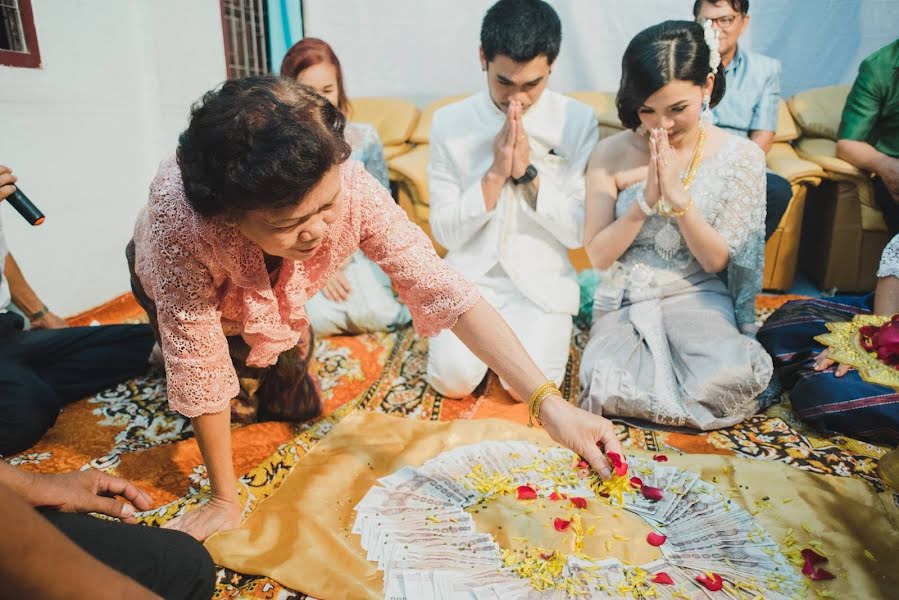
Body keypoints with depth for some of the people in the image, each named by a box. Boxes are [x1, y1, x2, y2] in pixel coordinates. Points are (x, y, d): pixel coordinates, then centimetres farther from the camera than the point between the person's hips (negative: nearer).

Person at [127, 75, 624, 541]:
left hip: (271, 297, 2)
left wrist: (547, 402, -46)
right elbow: (198, 363, -37)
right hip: (172, 280, -1)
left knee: (297, 407, 8)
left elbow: (440, 290, -40)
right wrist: (224, 500, -27)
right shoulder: (179, 219, -47)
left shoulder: (349, 187, -41)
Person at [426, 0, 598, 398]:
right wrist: (495, 175, -18)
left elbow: (581, 232, -7)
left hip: (542, 282, 0)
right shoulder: (449, 122, -4)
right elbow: (444, 232, -5)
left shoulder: (578, 122, -5)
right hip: (471, 277, 1)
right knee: (453, 379, -20)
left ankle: (542, 331, 12)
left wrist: (528, 173, -19)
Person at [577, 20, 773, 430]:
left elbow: (717, 262, -5)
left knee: (730, 378, -31)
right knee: (605, 384, -30)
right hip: (624, 300, 0)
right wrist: (645, 200, -19)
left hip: (697, 296, 1)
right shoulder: (611, 154, -5)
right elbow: (598, 256, -5)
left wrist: (677, 196, -19)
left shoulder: (740, 156, -3)